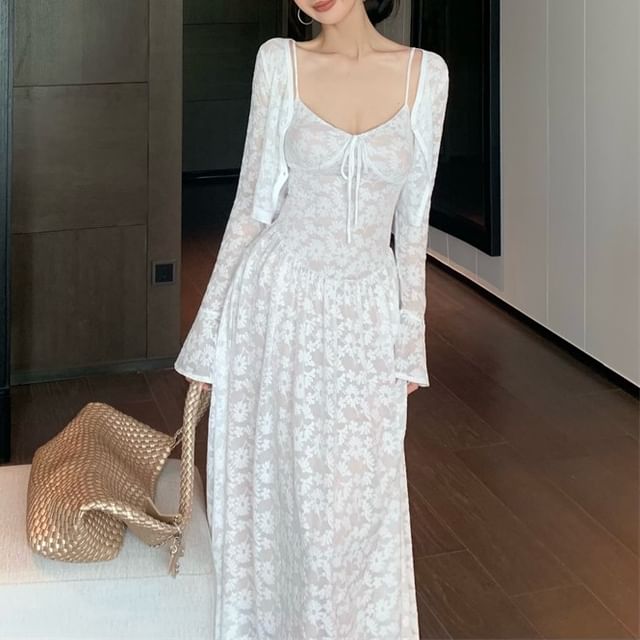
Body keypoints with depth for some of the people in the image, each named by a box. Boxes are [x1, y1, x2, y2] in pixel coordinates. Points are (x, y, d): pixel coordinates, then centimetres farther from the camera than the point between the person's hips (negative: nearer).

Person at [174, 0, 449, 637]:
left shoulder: (426, 73, 0)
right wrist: (211, 325, 0)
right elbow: (253, 199, 1)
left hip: (367, 312, 1)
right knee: (273, 485, 8)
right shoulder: (280, 61, -3)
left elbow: (412, 219, 4)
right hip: (277, 300, -1)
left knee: (360, 495, 7)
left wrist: (411, 337, 5)